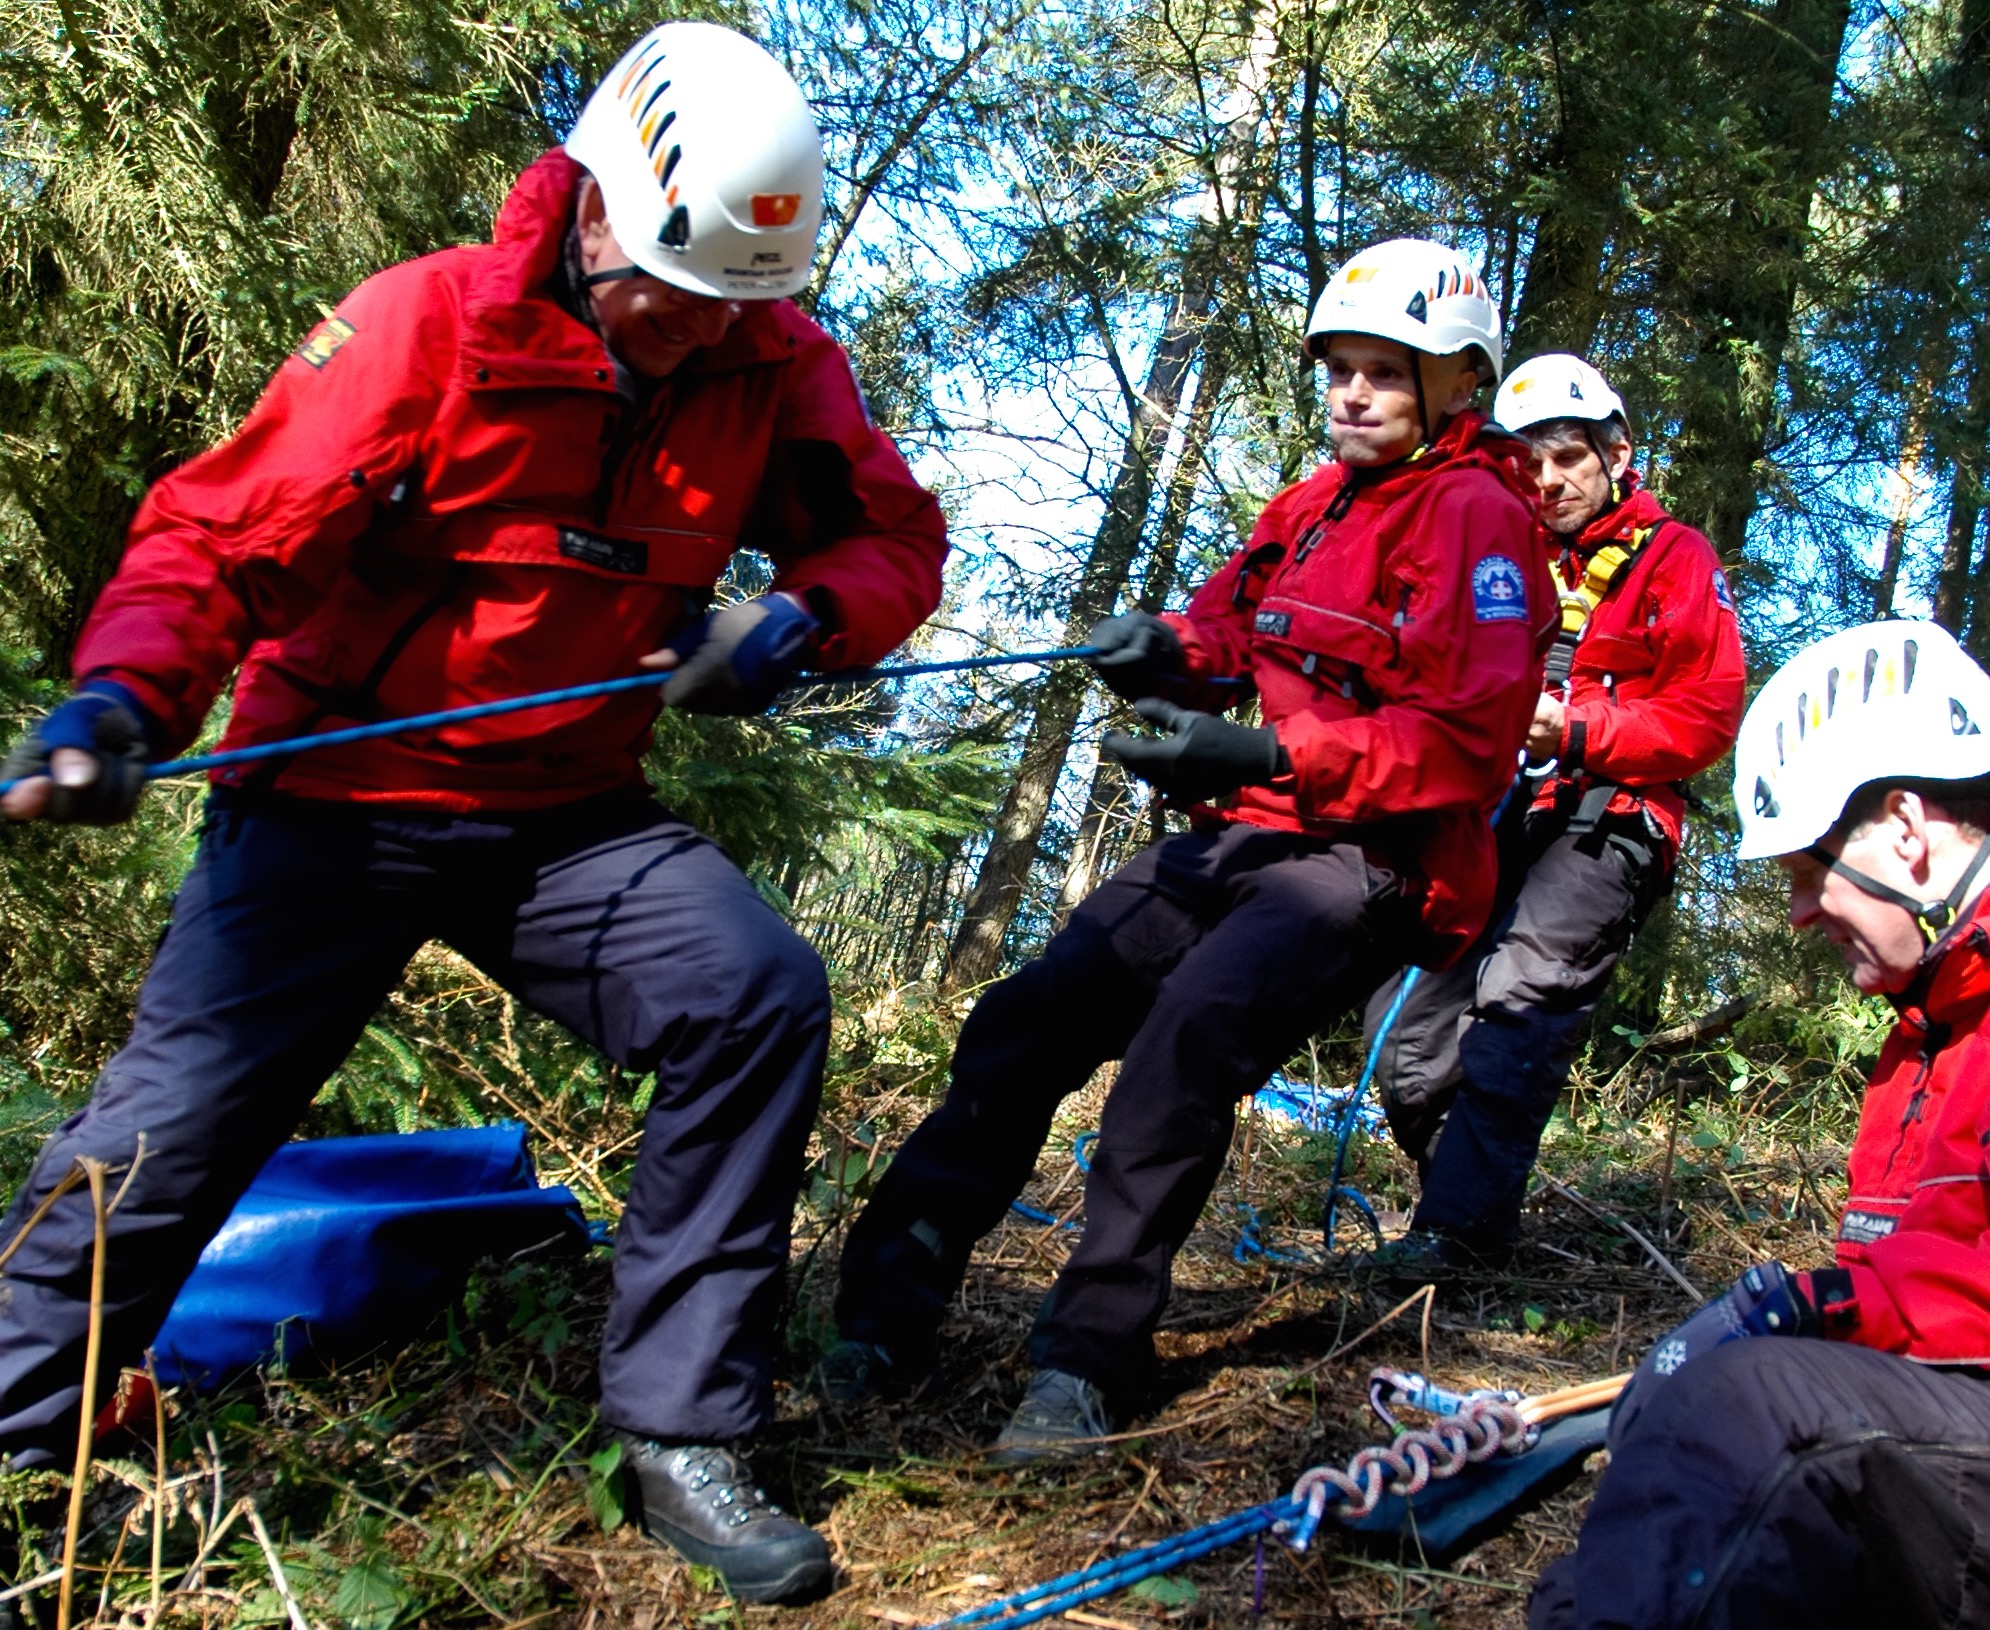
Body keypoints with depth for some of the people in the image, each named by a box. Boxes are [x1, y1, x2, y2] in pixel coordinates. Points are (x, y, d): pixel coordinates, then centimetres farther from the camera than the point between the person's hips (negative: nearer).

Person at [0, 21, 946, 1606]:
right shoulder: (430, 320, -14)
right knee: (168, 1128, -5)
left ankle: (685, 1435, -7)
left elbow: (897, 534, 2)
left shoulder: (774, 360, -3)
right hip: (337, 803, -2)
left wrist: (800, 618, -20)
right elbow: (224, 536, -15)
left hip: (569, 812, 3)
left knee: (762, 995, -20)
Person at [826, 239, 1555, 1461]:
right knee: (1028, 1018, -6)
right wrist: (1171, 649, -5)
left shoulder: (1477, 517, -8)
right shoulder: (1314, 504, 18)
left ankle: (1090, 1361, -22)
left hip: (1372, 863, -8)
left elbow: (1466, 736, -18)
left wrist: (1264, 754, -27)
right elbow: (1237, 626, 21)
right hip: (1247, 836, 8)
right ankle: (886, 1312, -3)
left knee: (1185, 1041, -31)